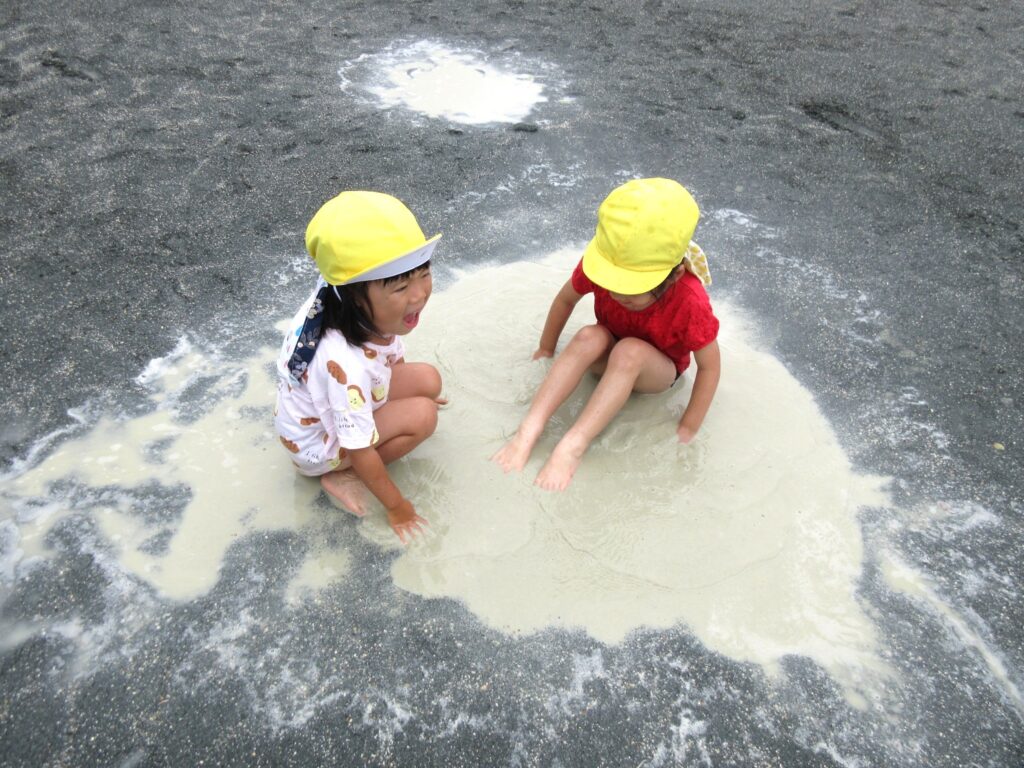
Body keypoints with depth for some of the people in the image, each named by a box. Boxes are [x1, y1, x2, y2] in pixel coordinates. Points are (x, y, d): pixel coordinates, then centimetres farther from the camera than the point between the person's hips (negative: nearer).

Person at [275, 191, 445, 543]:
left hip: (352, 401, 8)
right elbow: (359, 451, -30)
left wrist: (410, 391, 20)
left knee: (429, 379, -3)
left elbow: (393, 357, 1)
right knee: (422, 416, -21)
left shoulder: (372, 310, -23)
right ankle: (340, 476, -2)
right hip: (318, 442, -7)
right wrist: (396, 506, -15)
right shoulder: (345, 365, -44)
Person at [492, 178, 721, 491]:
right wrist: (547, 348, 4)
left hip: (657, 370, -2)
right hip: (609, 358, 2)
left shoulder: (690, 302, -35)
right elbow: (566, 299, -8)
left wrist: (688, 429, -19)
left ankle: (573, 445, -38)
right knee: (589, 337, -33)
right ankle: (529, 429, -36)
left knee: (629, 351, -37)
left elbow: (709, 366, -22)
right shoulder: (601, 264, -27)